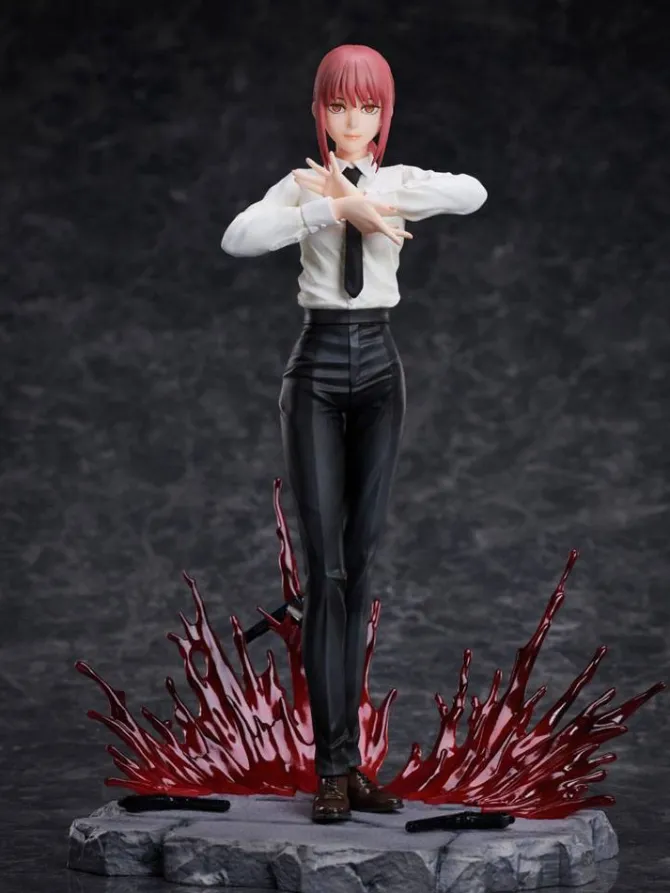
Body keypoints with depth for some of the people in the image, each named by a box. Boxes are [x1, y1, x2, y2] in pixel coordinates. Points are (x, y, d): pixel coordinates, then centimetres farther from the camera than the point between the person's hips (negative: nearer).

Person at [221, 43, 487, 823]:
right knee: (325, 571, -6)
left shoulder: (401, 181, 5)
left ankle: (347, 759, 11)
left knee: (358, 566, 6)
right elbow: (237, 239, -21)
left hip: (379, 373, 2)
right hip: (317, 372, -2)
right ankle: (334, 767, -5)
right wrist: (337, 208, -26)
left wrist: (370, 198, -20)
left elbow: (474, 194, -16)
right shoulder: (301, 186, 0)